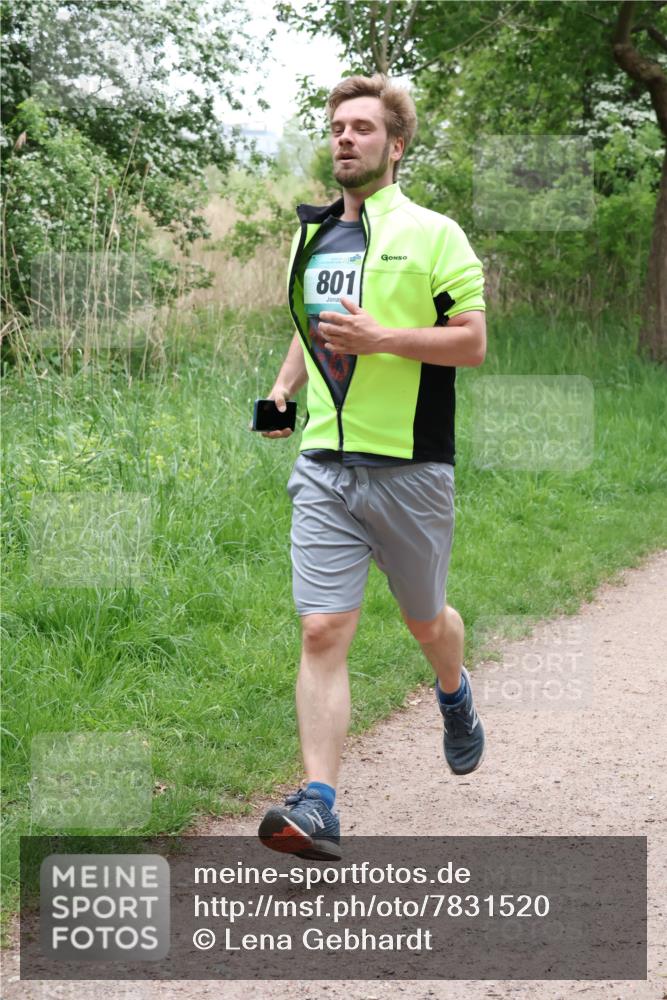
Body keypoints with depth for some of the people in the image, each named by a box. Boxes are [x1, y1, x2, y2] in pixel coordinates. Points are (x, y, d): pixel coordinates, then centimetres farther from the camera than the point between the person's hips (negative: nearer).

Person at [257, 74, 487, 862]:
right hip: (325, 466, 3)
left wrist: (380, 337, -20)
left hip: (411, 467, -3)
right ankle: (317, 806, -12)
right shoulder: (311, 236, 13)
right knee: (323, 630, -9)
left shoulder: (433, 234, -4)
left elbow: (473, 341, -9)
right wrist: (284, 389, 10)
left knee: (425, 622, 15)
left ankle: (455, 695, 50)